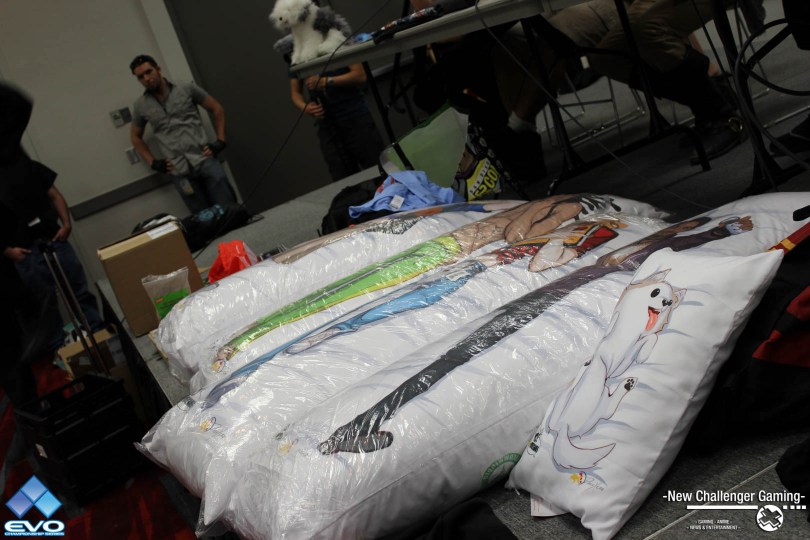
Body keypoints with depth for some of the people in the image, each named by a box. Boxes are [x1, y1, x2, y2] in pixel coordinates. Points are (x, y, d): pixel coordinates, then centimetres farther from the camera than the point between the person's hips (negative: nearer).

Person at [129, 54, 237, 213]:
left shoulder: (187, 89, 5)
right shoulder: (141, 106, 10)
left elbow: (217, 109, 12)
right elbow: (135, 136, 24)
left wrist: (220, 142, 2)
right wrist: (153, 163, 10)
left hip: (206, 160, -1)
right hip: (179, 173, 1)